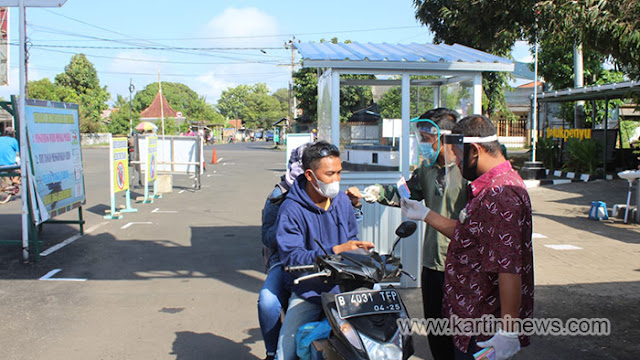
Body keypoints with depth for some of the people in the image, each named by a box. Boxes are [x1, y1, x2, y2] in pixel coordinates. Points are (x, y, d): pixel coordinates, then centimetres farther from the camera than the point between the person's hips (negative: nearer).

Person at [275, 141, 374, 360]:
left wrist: (358, 249, -2)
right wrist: (335, 251, -27)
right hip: (308, 294, -3)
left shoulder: (342, 201, 7)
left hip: (343, 289, 4)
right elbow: (291, 257, -19)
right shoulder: (291, 210, -10)